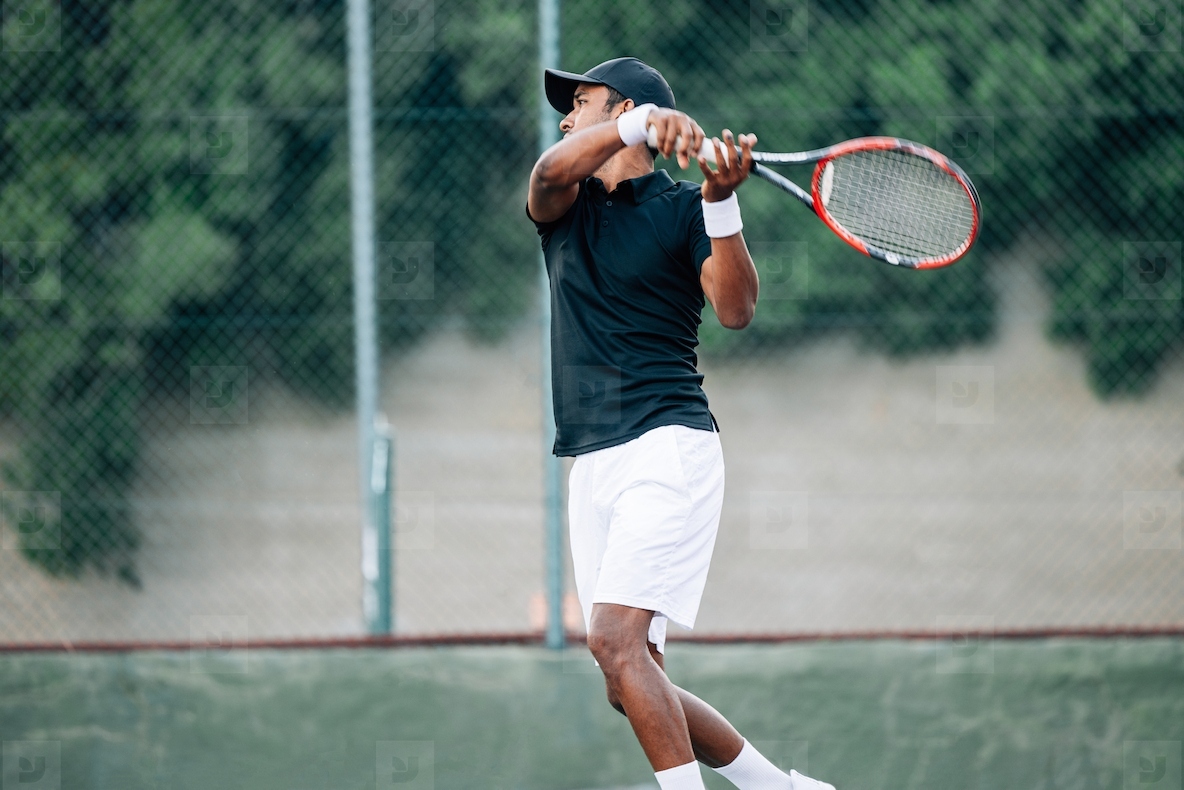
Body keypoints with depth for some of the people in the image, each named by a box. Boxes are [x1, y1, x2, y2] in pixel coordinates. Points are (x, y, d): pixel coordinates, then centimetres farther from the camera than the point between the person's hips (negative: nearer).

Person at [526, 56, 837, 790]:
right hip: (594, 466, 6)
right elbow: (550, 173, -11)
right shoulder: (564, 206, 14)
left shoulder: (682, 208, 2)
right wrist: (646, 122, -27)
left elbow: (737, 310, -13)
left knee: (616, 639, -23)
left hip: (667, 448, -6)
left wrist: (721, 203, -26)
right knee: (634, 688, 4)